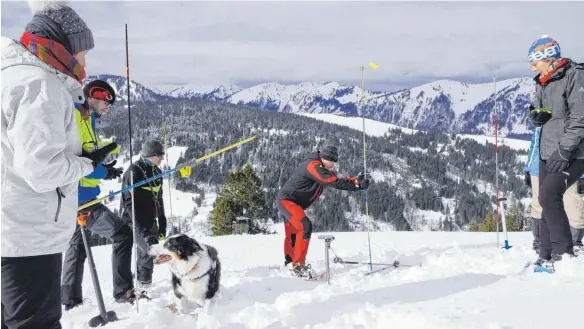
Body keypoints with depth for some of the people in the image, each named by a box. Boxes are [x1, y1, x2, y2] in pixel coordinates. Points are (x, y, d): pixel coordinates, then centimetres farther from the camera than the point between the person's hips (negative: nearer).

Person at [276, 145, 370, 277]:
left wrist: (356, 179, -6)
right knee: (305, 226, -23)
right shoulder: (313, 165, -23)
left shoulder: (322, 169, 8)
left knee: (293, 234, 21)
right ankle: (298, 264, -20)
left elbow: (336, 180, 8)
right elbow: (335, 182, -29)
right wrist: (357, 184, -28)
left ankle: (289, 263, 39)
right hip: (287, 200, -10)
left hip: (289, 202, 10)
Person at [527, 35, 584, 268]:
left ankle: (564, 254, -10)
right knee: (546, 201, 6)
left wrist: (565, 150, -23)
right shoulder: (542, 82, 13)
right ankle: (546, 257, 13)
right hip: (548, 152, 8)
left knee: (549, 196, -20)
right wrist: (537, 113, 0)